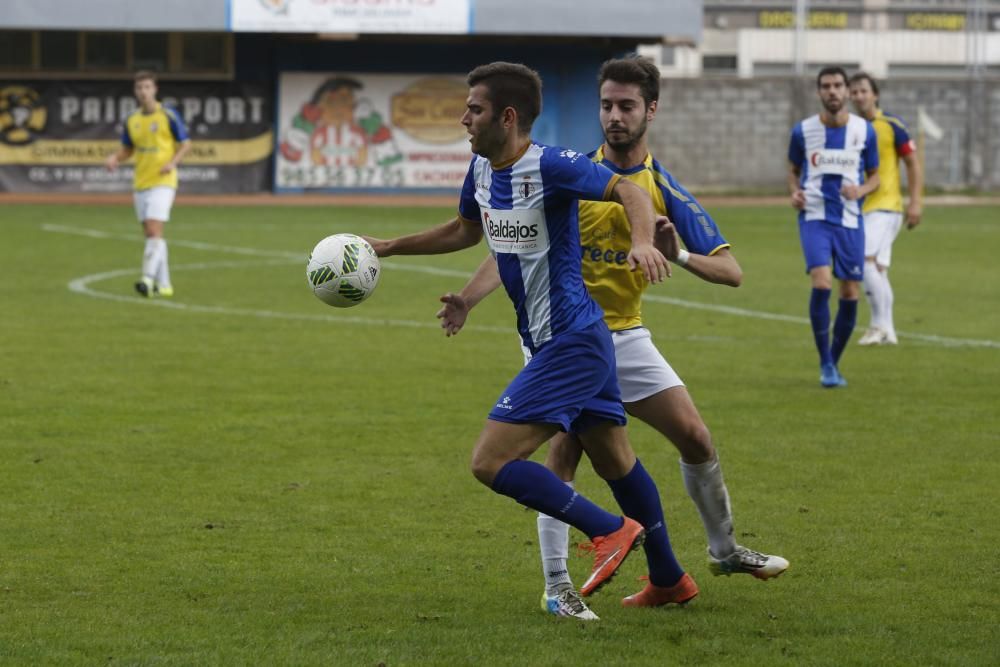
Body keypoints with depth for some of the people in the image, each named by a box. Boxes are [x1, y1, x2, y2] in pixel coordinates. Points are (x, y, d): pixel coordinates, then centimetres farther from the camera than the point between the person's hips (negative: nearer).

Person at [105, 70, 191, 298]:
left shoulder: (168, 115, -6)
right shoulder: (132, 120, 9)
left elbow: (185, 144, -2)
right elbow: (127, 149, 19)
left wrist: (173, 162, -19)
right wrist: (115, 158, -3)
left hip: (162, 182, -6)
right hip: (140, 183, 6)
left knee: (154, 230, -17)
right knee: (151, 234, 7)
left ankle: (148, 279, -23)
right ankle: (163, 284, 15)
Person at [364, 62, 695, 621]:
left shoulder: (550, 166, -20)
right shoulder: (482, 169, 7)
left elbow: (629, 191, -25)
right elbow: (466, 231, 26)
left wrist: (643, 241, -44)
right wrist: (387, 248, 24)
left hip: (570, 343, -10)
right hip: (576, 342, 10)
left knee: (491, 462, -13)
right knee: (615, 462, 20)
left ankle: (611, 531, -5)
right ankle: (668, 578, 32)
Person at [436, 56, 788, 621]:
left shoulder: (666, 190, -2)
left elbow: (731, 271, -7)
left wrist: (682, 255, -28)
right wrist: (468, 300, -20)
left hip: (628, 336, 3)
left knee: (696, 437, 3)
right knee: (566, 449, -16)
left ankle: (725, 551, 26)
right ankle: (557, 587, -10)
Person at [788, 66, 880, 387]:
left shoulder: (864, 131, 1)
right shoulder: (802, 131, -1)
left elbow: (875, 175, 10)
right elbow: (793, 170, 14)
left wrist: (861, 189, -11)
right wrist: (794, 192, -7)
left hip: (850, 219, 2)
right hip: (814, 217, -2)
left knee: (850, 294, 2)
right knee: (821, 283, -21)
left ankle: (834, 363, 22)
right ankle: (825, 364, -7)